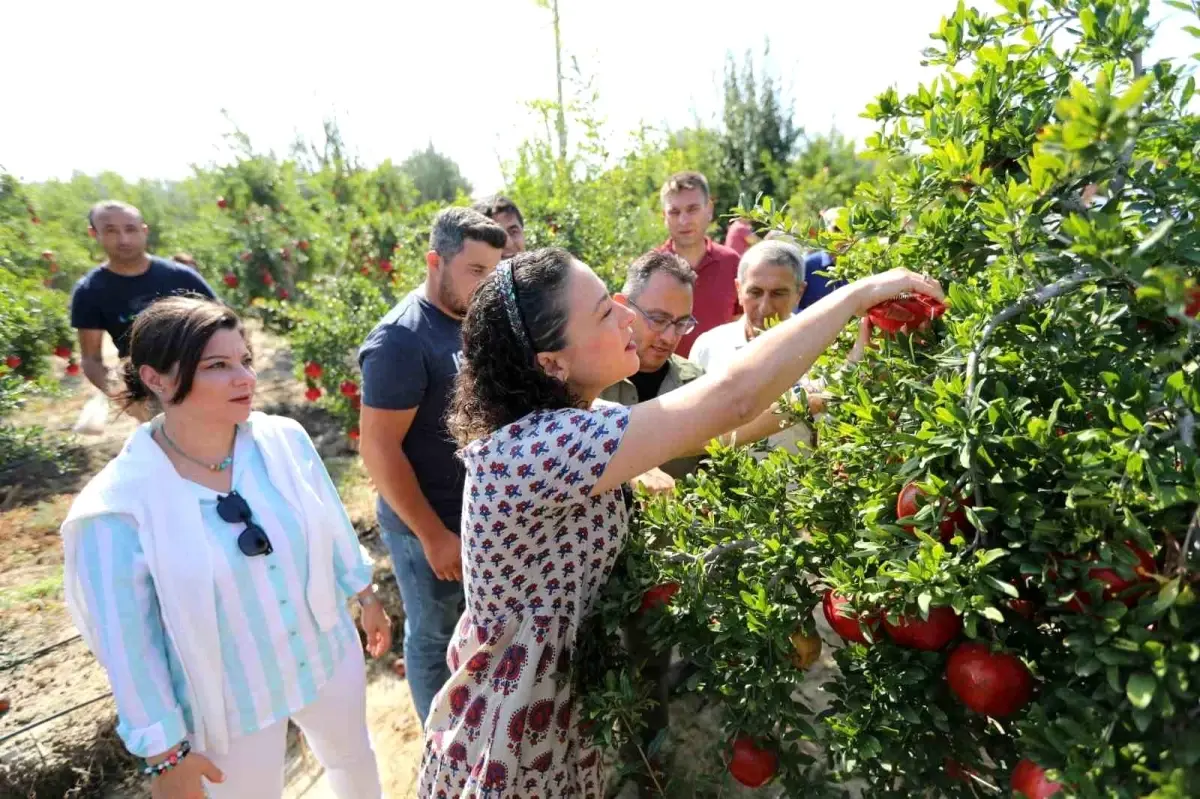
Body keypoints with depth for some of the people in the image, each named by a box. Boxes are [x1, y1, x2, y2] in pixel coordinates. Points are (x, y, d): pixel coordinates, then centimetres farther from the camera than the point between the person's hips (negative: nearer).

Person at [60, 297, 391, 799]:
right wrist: (166, 752, -8)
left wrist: (365, 596, 11)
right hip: (230, 701, -3)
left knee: (353, 755, 29)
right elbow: (127, 639, -15)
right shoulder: (121, 505, -24)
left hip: (328, 656, 3)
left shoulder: (285, 439, -16)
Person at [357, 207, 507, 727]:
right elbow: (378, 448, -21)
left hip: (480, 511, 7)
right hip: (430, 524, -7)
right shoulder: (400, 340, -22)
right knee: (435, 636, 15)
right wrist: (433, 535, -18)